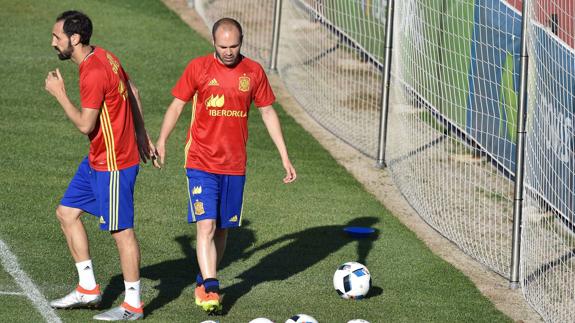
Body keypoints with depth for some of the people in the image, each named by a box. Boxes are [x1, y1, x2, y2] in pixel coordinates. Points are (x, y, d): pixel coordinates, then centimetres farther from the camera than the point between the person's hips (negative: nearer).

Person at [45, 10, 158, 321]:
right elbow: (132, 92, 15)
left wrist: (59, 94, -13)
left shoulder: (93, 74, -25)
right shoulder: (104, 57, 5)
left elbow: (85, 125, -23)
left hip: (114, 165, -10)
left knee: (122, 231, -1)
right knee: (66, 212, 13)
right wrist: (141, 135, 21)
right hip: (97, 159, 10)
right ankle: (88, 288, 19)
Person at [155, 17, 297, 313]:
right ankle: (210, 289, -16)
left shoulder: (254, 72, 3)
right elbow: (176, 105, 1)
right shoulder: (198, 68, -4)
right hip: (201, 163, -3)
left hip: (235, 165, 3)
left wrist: (284, 156, 8)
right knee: (206, 224, -13)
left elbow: (268, 113, 10)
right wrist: (161, 141, -12)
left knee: (222, 227, 10)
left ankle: (204, 283, 24)